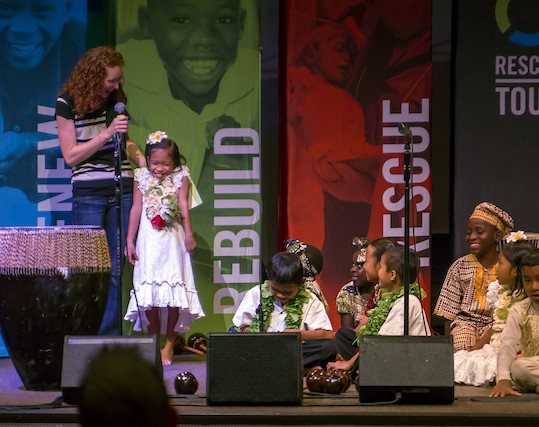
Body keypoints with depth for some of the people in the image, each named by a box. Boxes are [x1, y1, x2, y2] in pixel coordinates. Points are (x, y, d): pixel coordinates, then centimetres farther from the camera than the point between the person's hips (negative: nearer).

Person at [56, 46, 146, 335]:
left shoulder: (116, 100, 9)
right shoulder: (67, 103, -5)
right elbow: (70, 156, -7)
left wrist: (144, 161, 4)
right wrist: (107, 133, -15)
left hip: (122, 189, 4)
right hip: (88, 194, -4)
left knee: (118, 267, 1)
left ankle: (111, 334, 4)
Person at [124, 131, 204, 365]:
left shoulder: (180, 178, 1)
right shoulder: (142, 178, 4)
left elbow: (183, 205, -7)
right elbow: (136, 209, 5)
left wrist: (188, 234, -17)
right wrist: (130, 241, 2)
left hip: (172, 240, -1)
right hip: (149, 240, 1)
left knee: (173, 291, -4)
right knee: (148, 292, -3)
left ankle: (169, 344, 6)